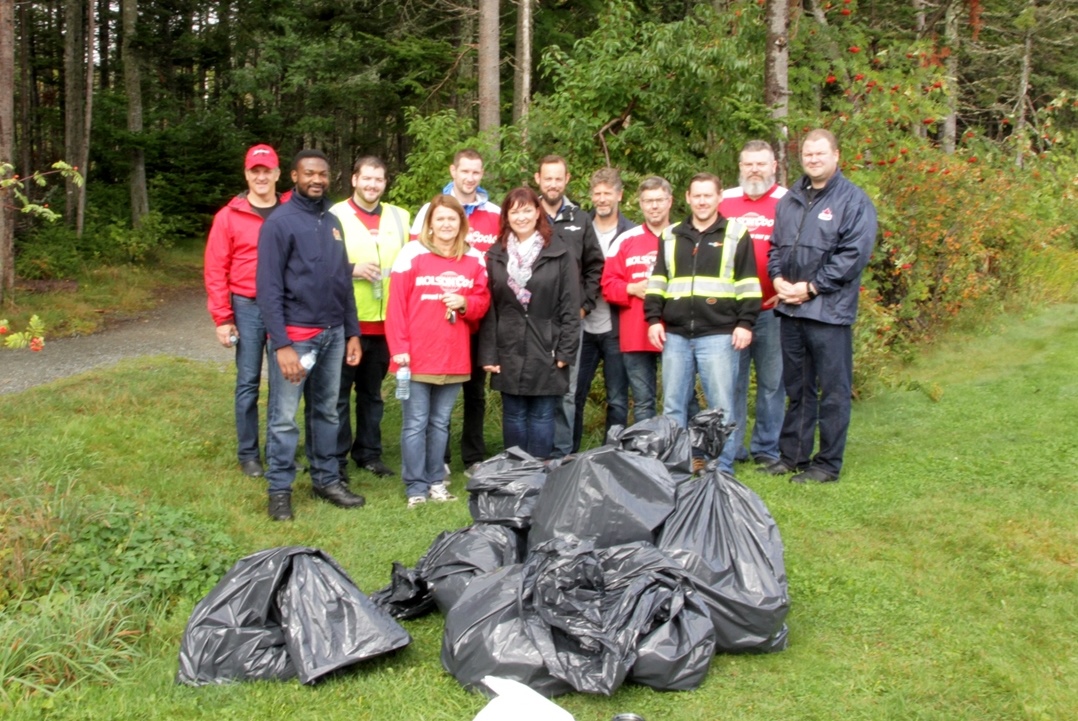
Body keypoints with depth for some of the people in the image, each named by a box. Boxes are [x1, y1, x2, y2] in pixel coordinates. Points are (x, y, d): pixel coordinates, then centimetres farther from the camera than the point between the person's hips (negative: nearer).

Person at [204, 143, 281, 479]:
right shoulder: (229, 216, 0)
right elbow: (215, 270, -1)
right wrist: (222, 318, -5)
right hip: (247, 309, -1)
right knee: (248, 382, 4)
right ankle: (248, 454, 14)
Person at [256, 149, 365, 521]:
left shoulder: (333, 222, 12)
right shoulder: (279, 222, -8)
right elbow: (268, 288, -12)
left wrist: (352, 332, 10)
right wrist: (282, 344, -18)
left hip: (333, 333, 6)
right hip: (295, 335, -6)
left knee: (327, 412, 14)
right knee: (284, 417, -1)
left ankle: (326, 479, 25)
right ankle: (280, 489, 10)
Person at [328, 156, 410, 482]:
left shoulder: (400, 217, 12)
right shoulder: (336, 215, -1)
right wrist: (352, 269, -17)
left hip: (385, 320, 4)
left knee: (372, 391, 14)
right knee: (339, 391, 2)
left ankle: (368, 452, 25)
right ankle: (336, 458, 11)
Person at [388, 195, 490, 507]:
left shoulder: (475, 259, 8)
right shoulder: (412, 254, -5)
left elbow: (483, 301, 12)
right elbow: (397, 304, -8)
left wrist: (465, 304, -10)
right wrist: (399, 348, -13)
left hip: (454, 357, 4)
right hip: (417, 356, -4)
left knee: (440, 422, 14)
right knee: (416, 424, 1)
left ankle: (436, 481, 24)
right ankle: (416, 487, 9)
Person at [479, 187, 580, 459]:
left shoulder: (559, 253, -1)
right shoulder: (496, 255, 7)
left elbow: (570, 306, -3)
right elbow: (488, 308, 4)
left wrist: (566, 351, -8)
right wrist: (488, 354, -2)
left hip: (546, 351, -2)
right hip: (509, 352, 2)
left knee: (541, 416, 5)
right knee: (513, 415, 9)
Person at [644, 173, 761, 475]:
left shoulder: (736, 234, 4)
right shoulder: (670, 236, 15)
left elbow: (749, 285, 1)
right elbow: (657, 281, 16)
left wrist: (745, 323, -6)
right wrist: (654, 319, 6)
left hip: (718, 335, -4)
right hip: (675, 335, 4)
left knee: (721, 405, -2)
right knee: (672, 405, 7)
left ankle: (722, 470, 7)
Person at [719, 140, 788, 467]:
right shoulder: (724, 201, 10)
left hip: (773, 309, -2)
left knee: (772, 380, 5)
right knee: (730, 379, 5)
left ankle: (767, 448, 15)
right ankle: (729, 447, 15)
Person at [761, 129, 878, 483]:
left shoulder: (853, 200, -5)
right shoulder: (790, 199, 16)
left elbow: (855, 254, -13)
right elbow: (775, 245, 19)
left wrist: (812, 287, -14)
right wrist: (777, 278, 0)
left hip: (829, 310, -6)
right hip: (790, 308, 6)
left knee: (833, 390, 1)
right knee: (797, 387, 15)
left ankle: (828, 463, 10)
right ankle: (792, 455, 24)